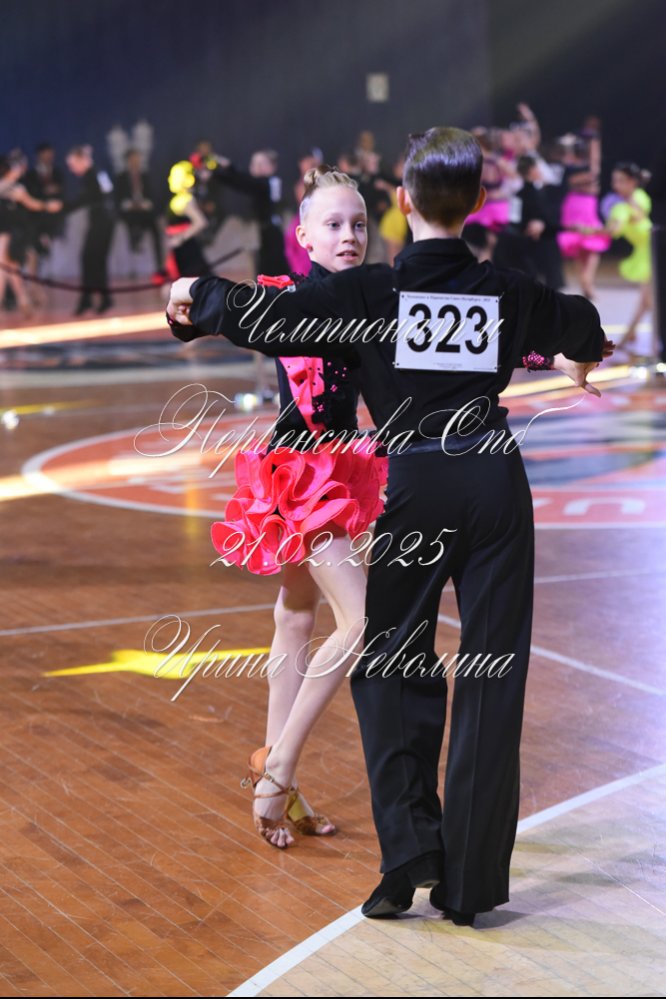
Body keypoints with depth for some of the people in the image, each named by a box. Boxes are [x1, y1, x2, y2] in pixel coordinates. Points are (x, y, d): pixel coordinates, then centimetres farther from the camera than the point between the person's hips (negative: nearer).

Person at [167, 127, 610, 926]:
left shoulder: (370, 292, -7)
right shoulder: (508, 292, 4)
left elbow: (266, 320, -11)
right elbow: (580, 325, 26)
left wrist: (197, 297, 11)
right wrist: (586, 355, 51)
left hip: (411, 485, -2)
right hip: (496, 482, 2)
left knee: (390, 666, 13)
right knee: (491, 675, 5)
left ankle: (411, 849, 0)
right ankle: (471, 882, 7)